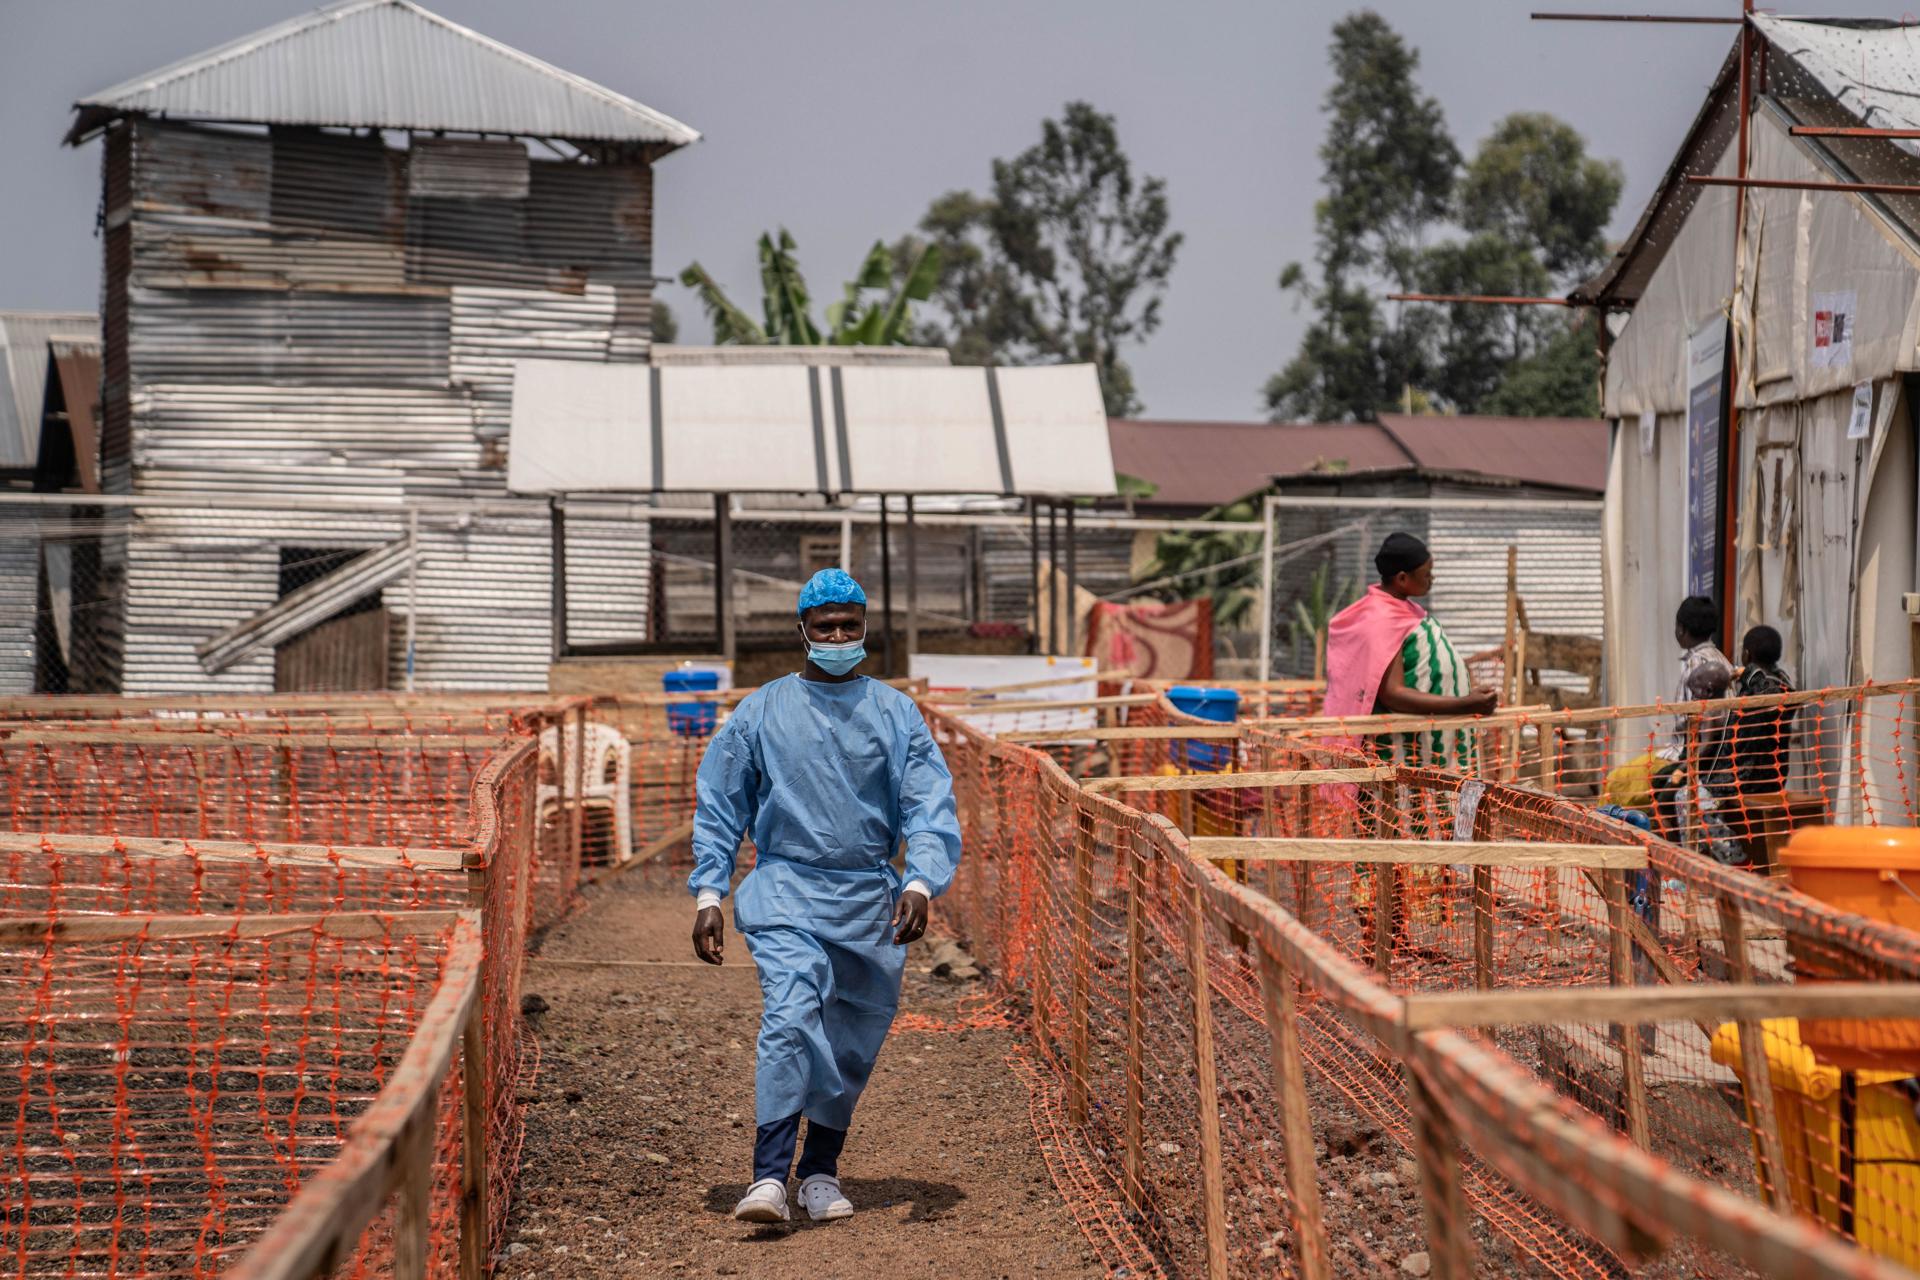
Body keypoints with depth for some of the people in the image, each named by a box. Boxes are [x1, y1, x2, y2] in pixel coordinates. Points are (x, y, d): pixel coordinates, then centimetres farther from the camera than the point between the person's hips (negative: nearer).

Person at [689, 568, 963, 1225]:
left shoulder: (897, 714, 7)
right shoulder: (761, 712, 6)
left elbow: (931, 806, -1)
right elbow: (717, 805, 9)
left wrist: (920, 883, -17)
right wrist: (707, 894, -1)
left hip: (872, 899, 2)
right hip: (785, 889, -2)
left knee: (853, 1041, 6)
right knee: (791, 1015, -21)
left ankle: (821, 1171, 23)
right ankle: (769, 1176, -25)